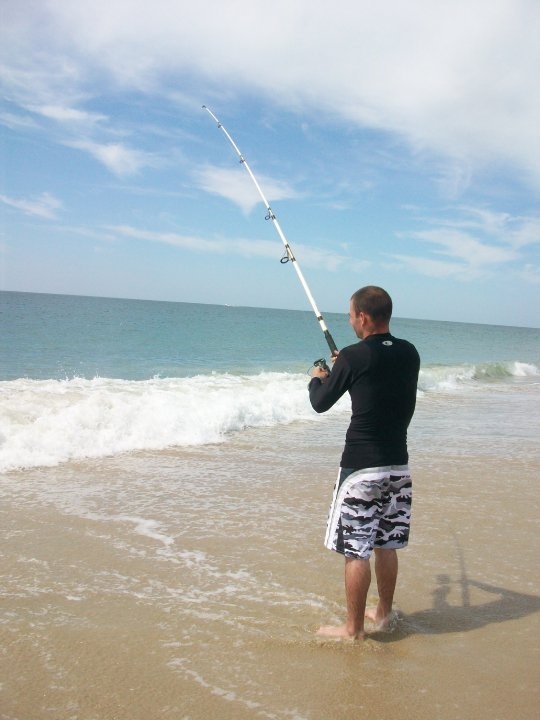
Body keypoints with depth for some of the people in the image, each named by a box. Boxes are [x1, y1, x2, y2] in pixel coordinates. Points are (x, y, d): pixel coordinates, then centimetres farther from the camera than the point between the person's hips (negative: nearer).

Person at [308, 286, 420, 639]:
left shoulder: (354, 357, -14)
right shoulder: (410, 354, 3)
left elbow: (321, 403, -3)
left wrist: (317, 379, 18)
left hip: (361, 467, -7)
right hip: (398, 465, 7)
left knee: (356, 549, 3)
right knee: (386, 544, 19)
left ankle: (353, 628, 13)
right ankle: (383, 613, 33)